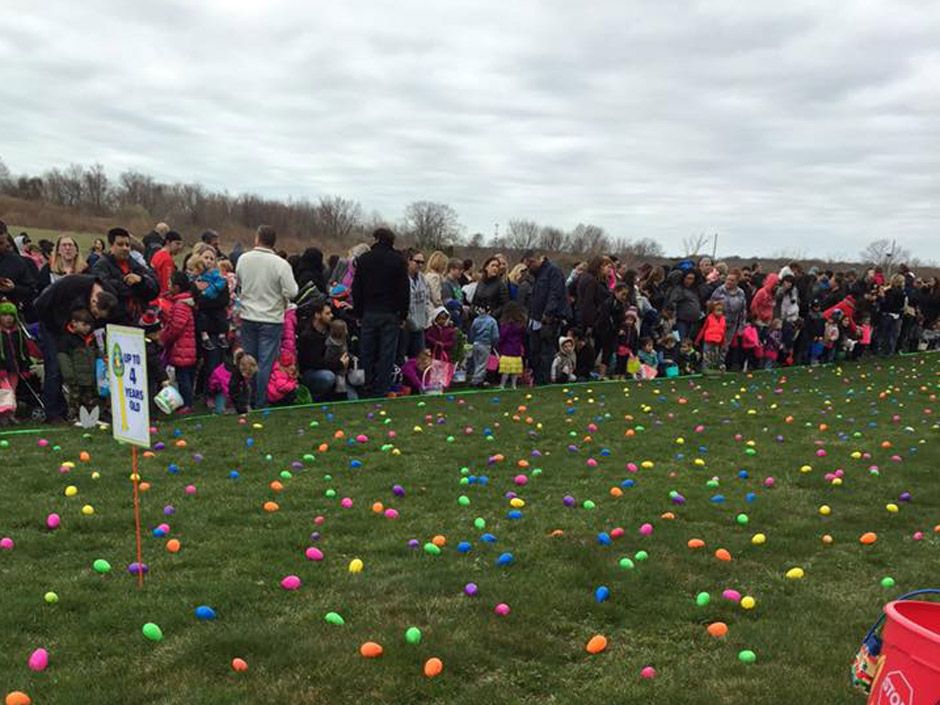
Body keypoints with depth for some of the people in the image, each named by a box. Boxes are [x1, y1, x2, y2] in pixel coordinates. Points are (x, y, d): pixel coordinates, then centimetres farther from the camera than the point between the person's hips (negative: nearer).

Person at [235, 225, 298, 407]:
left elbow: (238, 283, 11)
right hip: (271, 319, -4)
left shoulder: (243, 259, -3)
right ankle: (261, 404, 6)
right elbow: (291, 292, -16)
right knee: (266, 363, 2)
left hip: (248, 317, 4)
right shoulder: (281, 264, -15)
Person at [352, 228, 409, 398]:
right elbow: (404, 290, -1)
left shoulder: (363, 259, 6)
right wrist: (403, 315, 4)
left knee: (367, 352, 8)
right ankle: (381, 390, 0)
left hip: (368, 313, 2)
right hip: (391, 314, -1)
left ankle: (368, 388, 10)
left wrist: (358, 313, 10)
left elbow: (356, 289, 6)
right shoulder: (398, 260, 1)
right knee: (387, 353, 1)